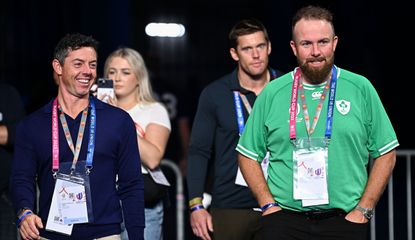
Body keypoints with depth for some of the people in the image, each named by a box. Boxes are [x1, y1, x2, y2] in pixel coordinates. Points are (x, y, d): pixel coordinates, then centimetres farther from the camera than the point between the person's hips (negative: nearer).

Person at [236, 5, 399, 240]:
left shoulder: (361, 88, 3)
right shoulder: (272, 93, 4)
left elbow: (386, 154, 5)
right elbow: (249, 155, 9)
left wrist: (363, 211, -2)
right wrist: (269, 205, -2)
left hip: (346, 220, 0)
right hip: (284, 220, 0)